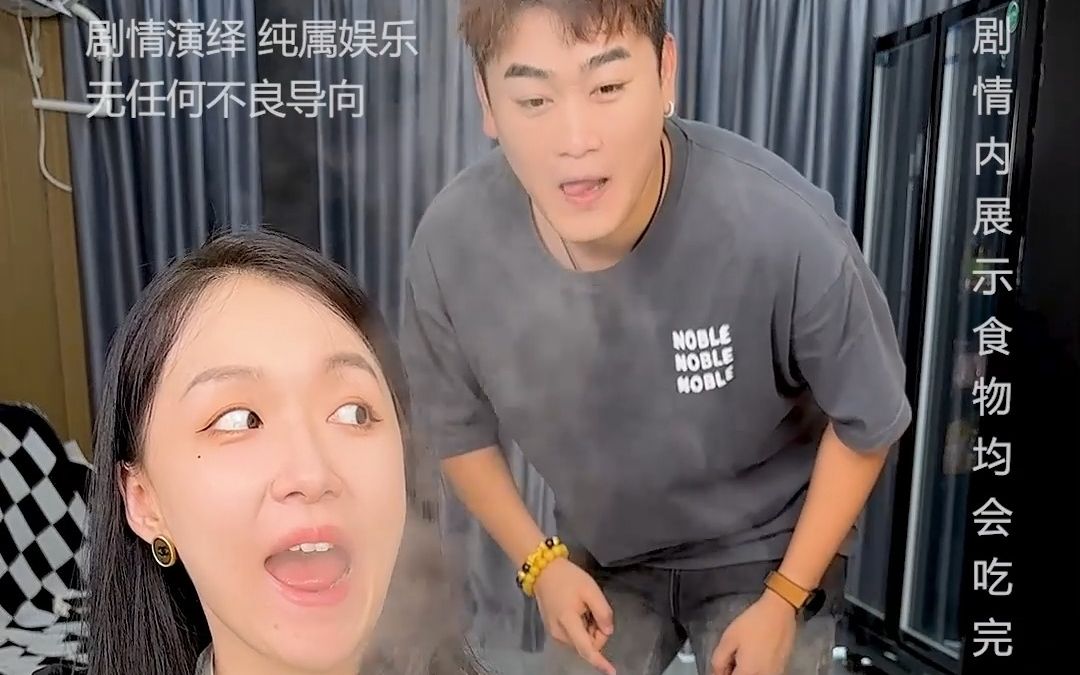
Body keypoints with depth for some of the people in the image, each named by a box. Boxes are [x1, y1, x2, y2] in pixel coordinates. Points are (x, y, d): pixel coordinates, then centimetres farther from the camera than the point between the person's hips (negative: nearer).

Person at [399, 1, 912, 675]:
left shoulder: (786, 230, -32)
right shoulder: (451, 244, -25)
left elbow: (867, 422, -14)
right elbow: (459, 428, -5)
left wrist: (784, 598, -10)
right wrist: (539, 560, -8)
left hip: (767, 550, -1)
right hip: (598, 552, 2)